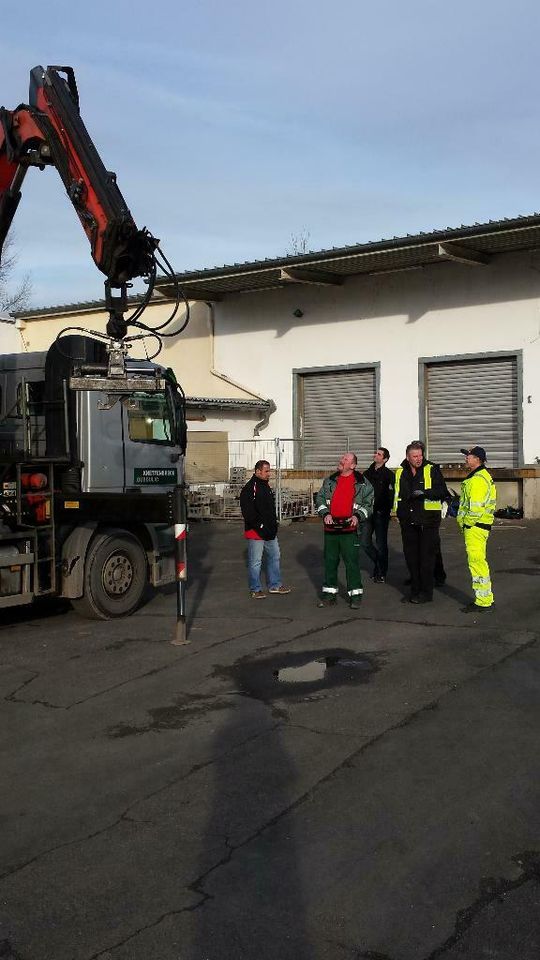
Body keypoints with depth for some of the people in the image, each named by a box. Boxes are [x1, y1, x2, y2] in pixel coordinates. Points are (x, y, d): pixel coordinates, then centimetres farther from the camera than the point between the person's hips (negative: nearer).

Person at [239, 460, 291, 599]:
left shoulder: (266, 486, 14)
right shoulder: (249, 489, -16)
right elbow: (248, 512, -22)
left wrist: (274, 523, 13)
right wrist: (260, 526, -19)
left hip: (270, 531, 9)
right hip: (256, 532, -9)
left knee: (274, 556, 16)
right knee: (255, 561, 0)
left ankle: (275, 585, 27)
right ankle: (255, 589, 10)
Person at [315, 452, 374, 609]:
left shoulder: (362, 483, 2)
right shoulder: (330, 481, 11)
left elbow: (369, 503, 3)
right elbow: (320, 498, 12)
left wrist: (358, 516, -12)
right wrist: (325, 514, -4)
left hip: (349, 529, -4)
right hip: (330, 527, 4)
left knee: (352, 562, -3)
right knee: (330, 561, 10)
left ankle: (355, 594, 5)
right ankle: (330, 593, 20)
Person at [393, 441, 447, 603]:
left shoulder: (432, 469, -5)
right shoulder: (401, 472, 9)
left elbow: (442, 491, -10)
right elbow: (397, 493, 22)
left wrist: (424, 493, -23)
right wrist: (397, 511, 15)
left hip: (427, 520, -5)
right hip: (408, 521, 5)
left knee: (426, 556, -3)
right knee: (410, 556, 10)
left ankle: (426, 592, 4)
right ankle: (415, 590, 21)